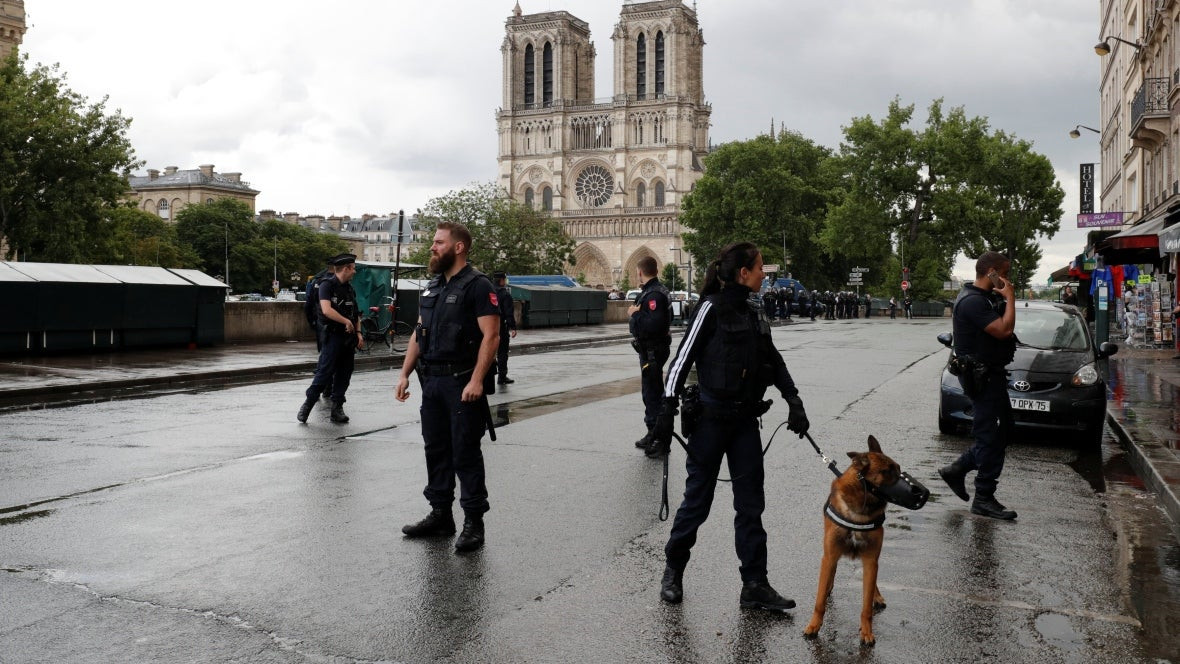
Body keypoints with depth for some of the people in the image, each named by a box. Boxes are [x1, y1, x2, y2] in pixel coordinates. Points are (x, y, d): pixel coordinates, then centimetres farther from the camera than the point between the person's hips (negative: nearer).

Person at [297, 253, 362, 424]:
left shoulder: (349, 289, 15)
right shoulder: (327, 285, -8)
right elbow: (327, 310, -21)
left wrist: (358, 333, 8)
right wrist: (347, 322, -14)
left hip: (348, 337, 7)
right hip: (333, 335, -7)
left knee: (344, 375, 7)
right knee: (325, 372, -7)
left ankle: (337, 409, 12)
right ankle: (308, 404, 6)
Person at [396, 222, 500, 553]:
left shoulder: (477, 286, -10)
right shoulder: (432, 287, 15)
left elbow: (491, 336, -17)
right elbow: (418, 333, 18)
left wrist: (477, 380, -24)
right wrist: (405, 373, 10)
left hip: (462, 383, -8)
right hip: (432, 382, 8)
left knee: (465, 453, -3)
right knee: (436, 449, 13)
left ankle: (474, 523, 6)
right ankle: (440, 516, 25)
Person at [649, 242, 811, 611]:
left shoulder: (754, 317, 11)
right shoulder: (713, 308, -10)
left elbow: (775, 363, 17)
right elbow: (683, 358, -12)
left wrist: (794, 402, 6)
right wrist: (667, 410, -16)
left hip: (745, 420, 7)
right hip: (711, 418, -6)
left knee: (751, 504, 6)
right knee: (698, 498, 4)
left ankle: (755, 585, 13)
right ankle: (673, 571, 24)